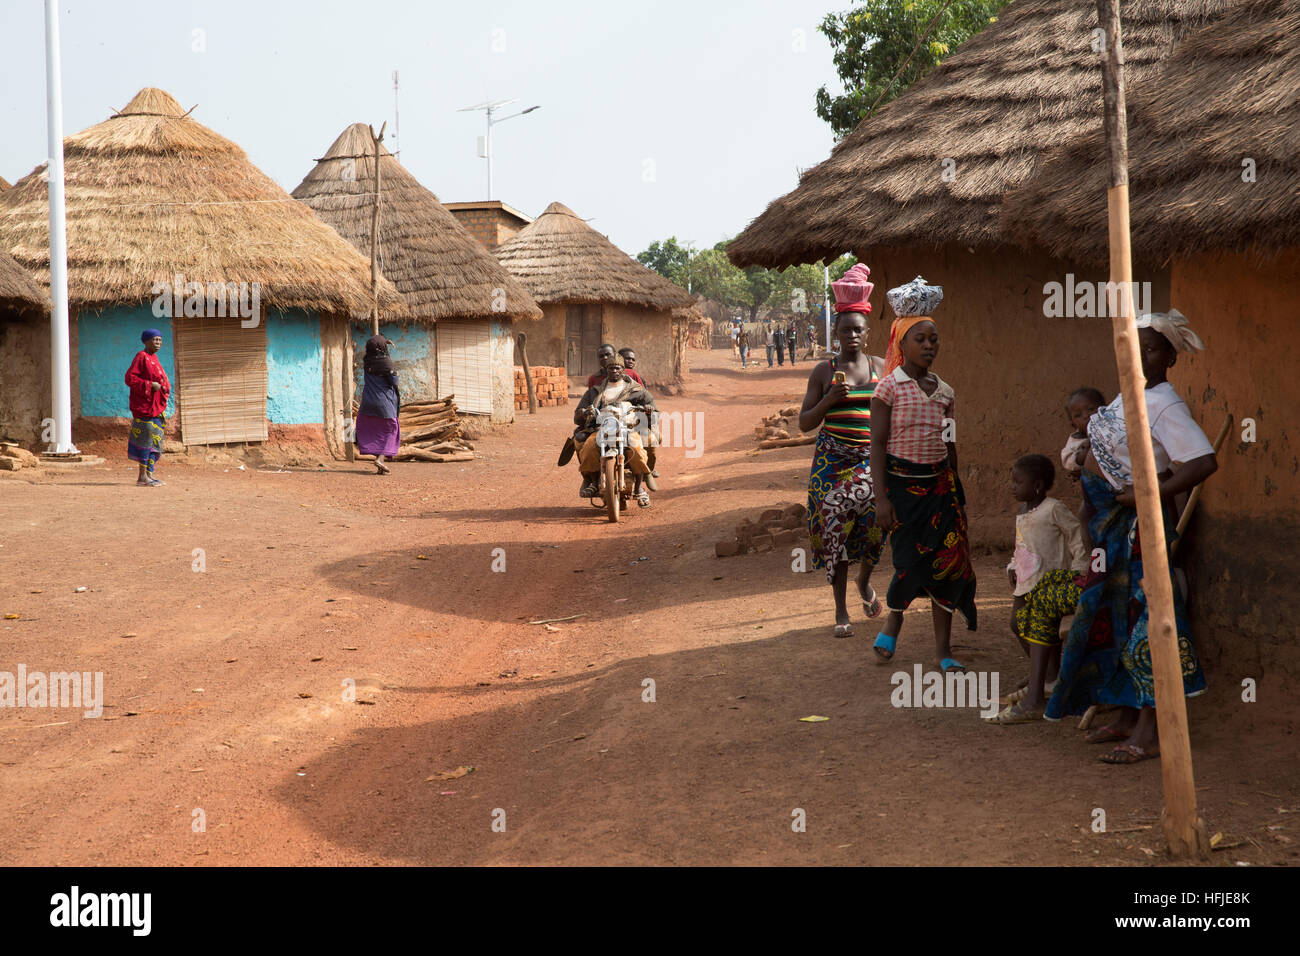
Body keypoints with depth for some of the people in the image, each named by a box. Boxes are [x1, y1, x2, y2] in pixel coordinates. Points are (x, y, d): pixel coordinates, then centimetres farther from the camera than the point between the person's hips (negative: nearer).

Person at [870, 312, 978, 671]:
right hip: (902, 482, -4)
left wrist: (958, 492, 16)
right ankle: (894, 616, 25)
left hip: (940, 483, 4)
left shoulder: (945, 392, 9)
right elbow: (877, 443, -8)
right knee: (912, 560, -6)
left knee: (947, 559, -1)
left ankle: (943, 647, 7)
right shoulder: (889, 387, -6)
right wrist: (882, 497, -14)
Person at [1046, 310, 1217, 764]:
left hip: (1138, 522, -10)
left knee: (1140, 614, -8)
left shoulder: (1166, 406, -18)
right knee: (1113, 615, 13)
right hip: (1111, 522, 10)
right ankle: (1126, 717, 23)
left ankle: (1148, 733, -5)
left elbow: (1205, 461, -27)